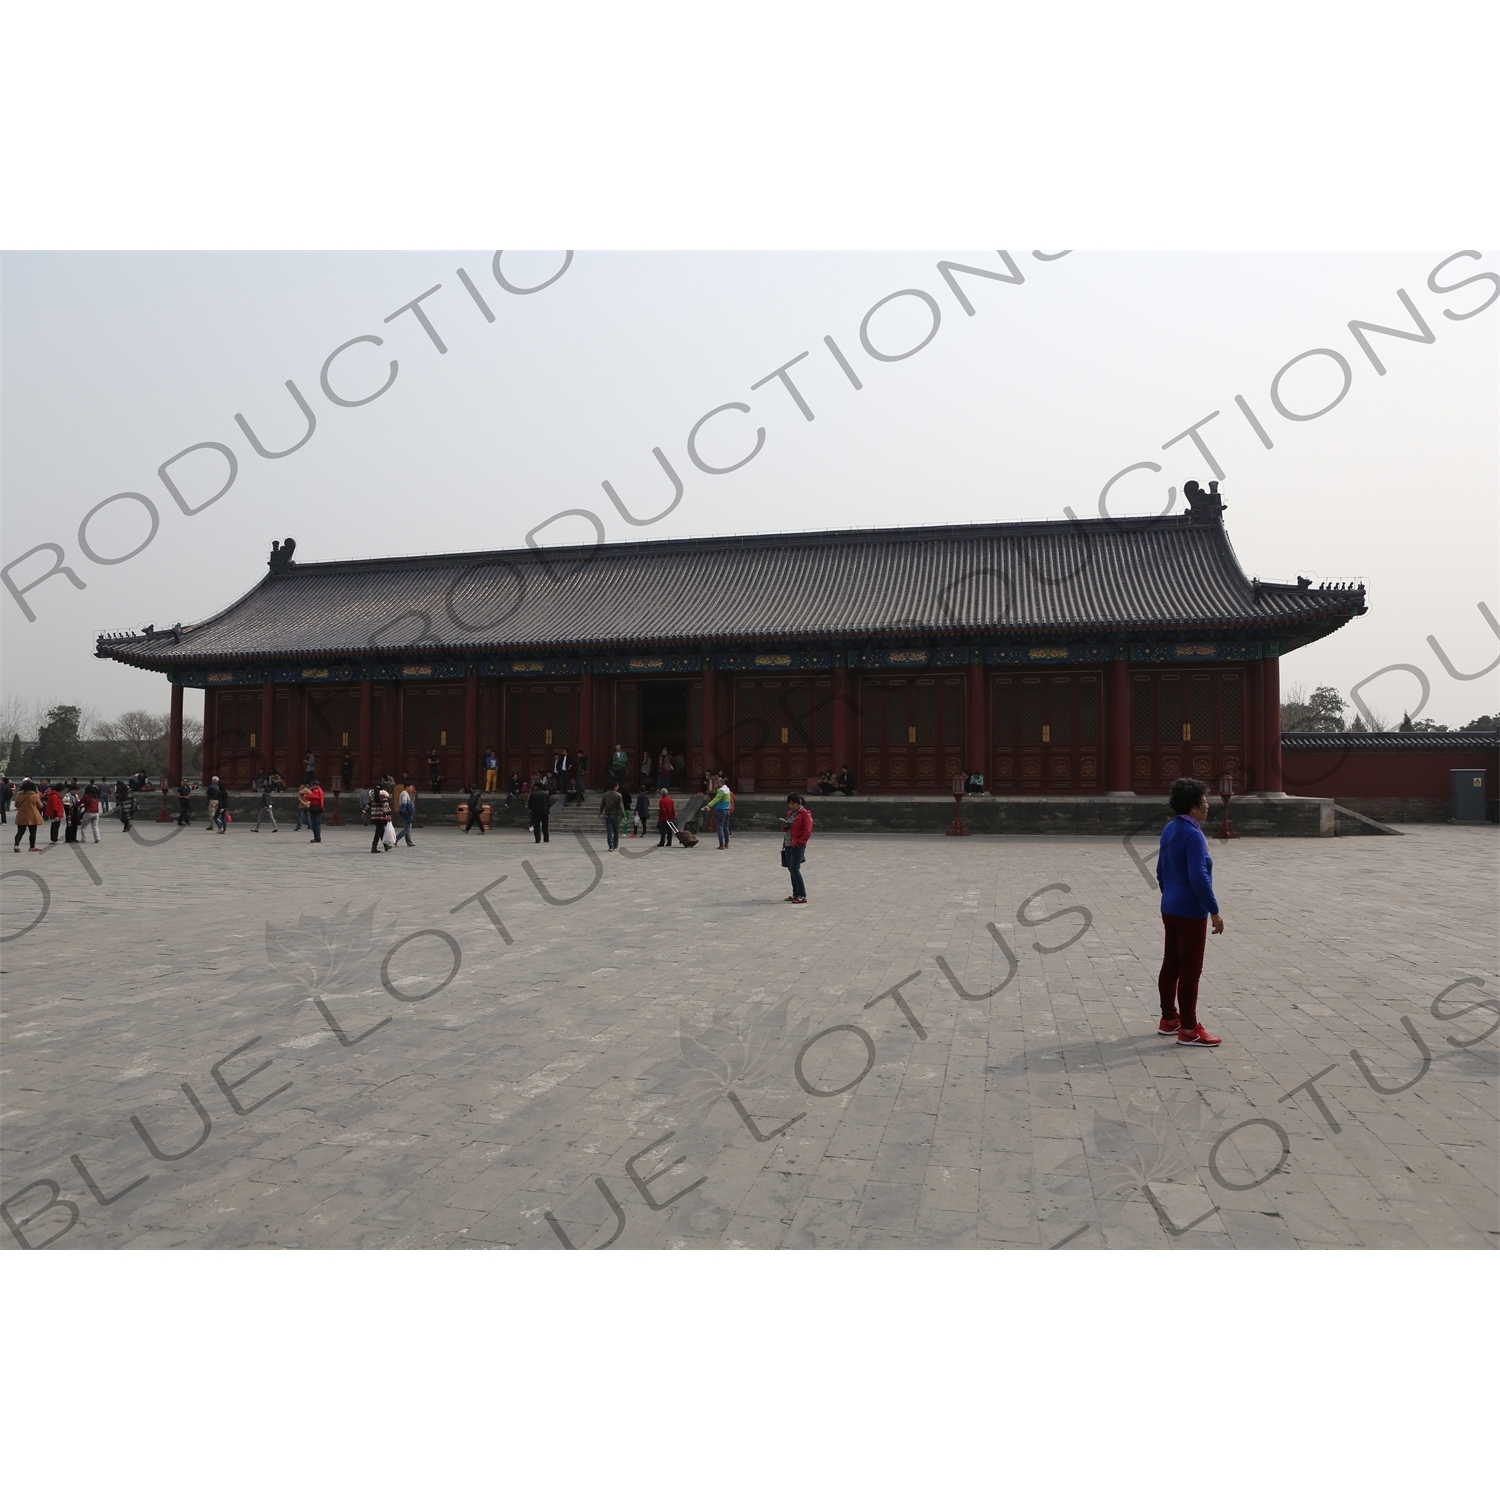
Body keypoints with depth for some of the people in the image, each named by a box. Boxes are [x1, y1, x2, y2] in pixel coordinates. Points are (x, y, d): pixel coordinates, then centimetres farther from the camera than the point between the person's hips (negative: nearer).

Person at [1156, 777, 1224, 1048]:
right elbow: (1199, 877, -25)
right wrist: (1214, 911, -20)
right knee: (1190, 969, -1)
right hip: (1191, 911, -9)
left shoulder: (1169, 830, 8)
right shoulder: (1193, 835, -20)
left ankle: (1168, 1019, 26)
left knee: (1171, 964, 16)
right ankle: (1188, 1030, 6)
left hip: (1170, 908, 9)